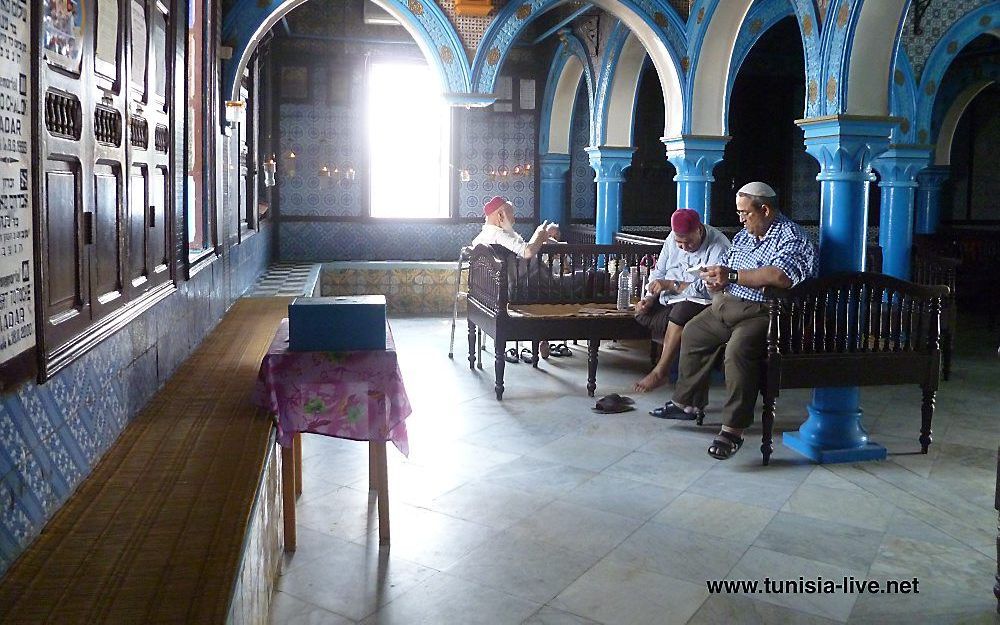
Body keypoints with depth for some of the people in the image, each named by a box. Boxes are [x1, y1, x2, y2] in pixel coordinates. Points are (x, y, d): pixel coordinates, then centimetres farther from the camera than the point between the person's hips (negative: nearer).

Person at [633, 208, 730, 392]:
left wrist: (671, 285, -24)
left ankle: (660, 372, -29)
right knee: (641, 312, -18)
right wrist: (650, 297, -6)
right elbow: (658, 272, 12)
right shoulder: (672, 239, 5)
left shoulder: (719, 246, -17)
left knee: (680, 313, -37)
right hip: (669, 301, 7)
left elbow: (709, 289, -24)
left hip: (700, 302, -7)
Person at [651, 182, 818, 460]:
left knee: (739, 347, -35)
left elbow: (781, 277, -31)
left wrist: (731, 275, -26)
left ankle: (733, 428, -29)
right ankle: (688, 402, 28)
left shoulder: (791, 236, -12)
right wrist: (715, 279, 1)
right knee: (692, 331, 18)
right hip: (727, 306, 10)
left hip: (762, 312, -10)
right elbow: (725, 267, 27)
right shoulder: (743, 236, 16)